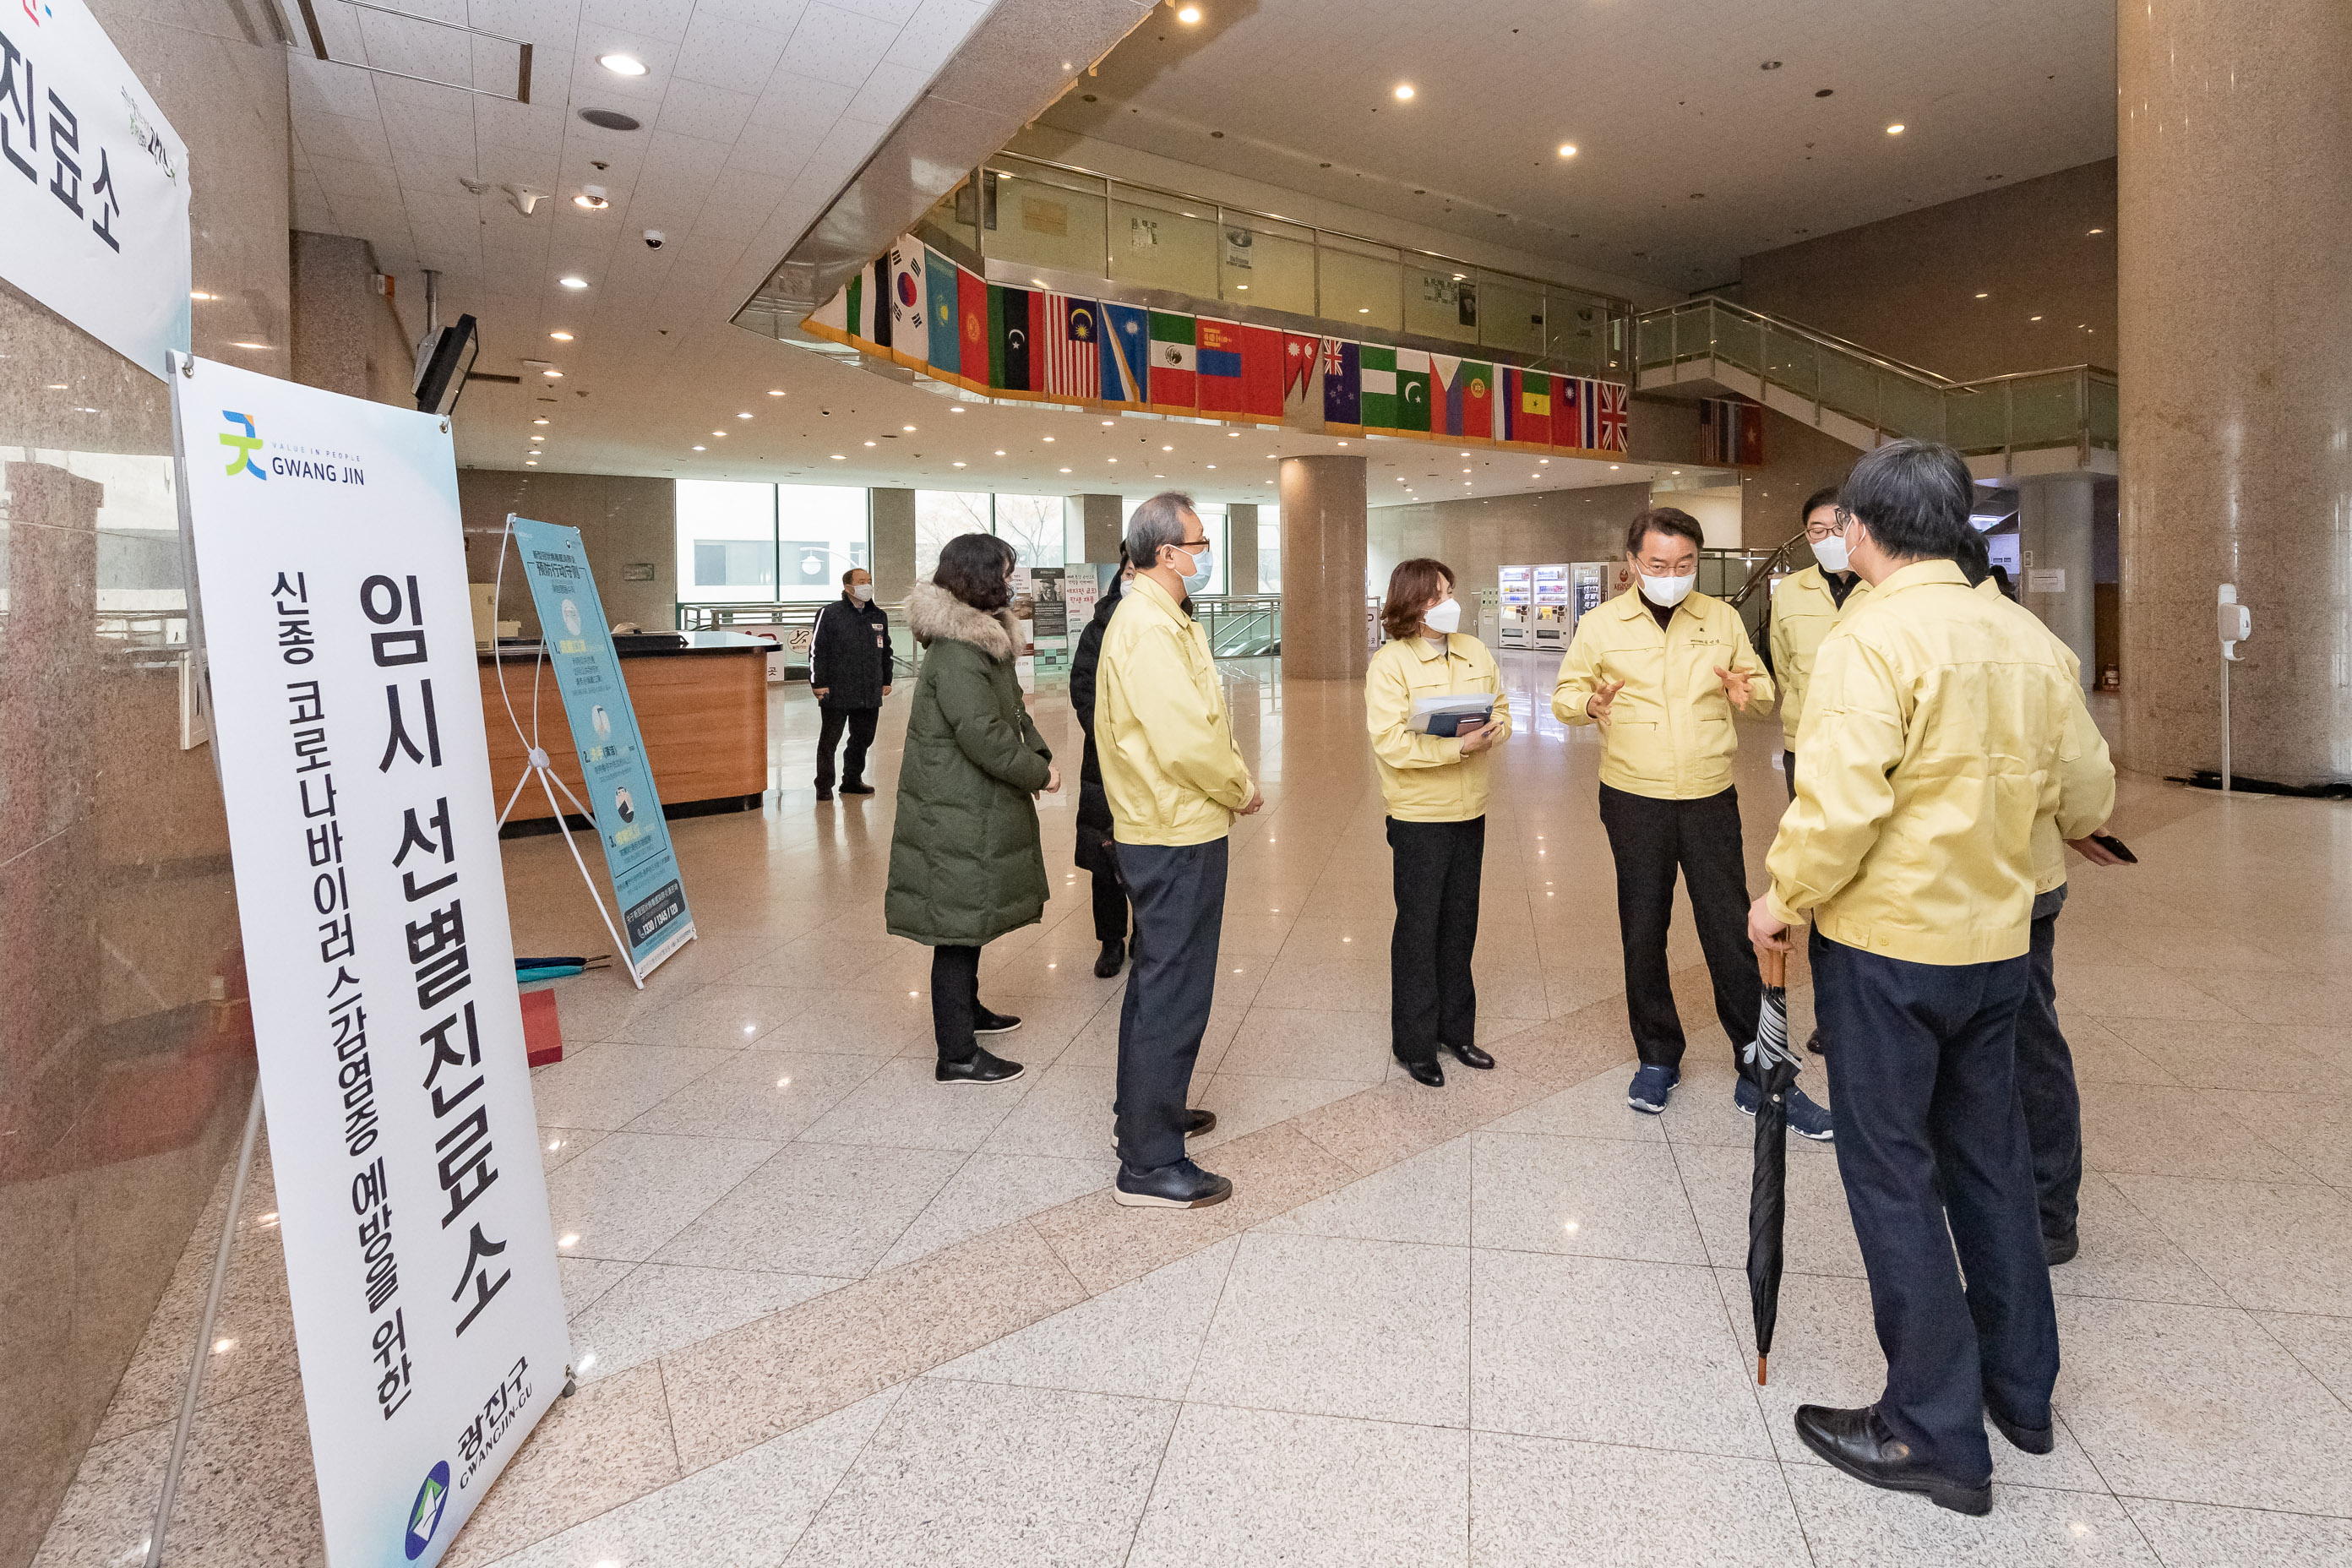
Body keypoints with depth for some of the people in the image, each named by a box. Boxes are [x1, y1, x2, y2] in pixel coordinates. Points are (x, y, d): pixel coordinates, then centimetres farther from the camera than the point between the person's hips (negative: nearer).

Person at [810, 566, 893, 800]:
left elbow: (885, 650, 21)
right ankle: (824, 786, 14)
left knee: (863, 738, 12)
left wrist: (886, 680, 18)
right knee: (829, 741, 4)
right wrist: (817, 682, -9)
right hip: (836, 693, -5)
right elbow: (817, 649, -6)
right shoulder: (830, 614, -5)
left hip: (870, 694, 5)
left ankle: (852, 780, 28)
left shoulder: (879, 616, 12)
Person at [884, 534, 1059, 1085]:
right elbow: (982, 734, -26)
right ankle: (957, 1055, 5)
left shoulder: (985, 641, 12)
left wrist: (1039, 756, 0)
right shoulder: (955, 654, -23)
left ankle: (965, 1009, 41)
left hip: (978, 807, 11)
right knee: (958, 924, -3)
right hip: (957, 817, -11)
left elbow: (1014, 711, 16)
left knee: (970, 920, 23)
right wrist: (1038, 773, -14)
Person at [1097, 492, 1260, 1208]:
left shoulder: (1155, 618, 14)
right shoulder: (1149, 627, -20)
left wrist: (1230, 781, 6)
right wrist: (1242, 790, -12)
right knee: (1174, 993, -5)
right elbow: (1187, 740, -27)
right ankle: (1148, 1165, 5)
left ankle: (1147, 1114, 37)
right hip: (1176, 833, -11)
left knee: (1157, 980, 21)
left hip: (1162, 828, 11)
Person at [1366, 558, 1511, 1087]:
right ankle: (1415, 1044, 17)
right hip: (1419, 815, -6)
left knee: (1460, 924, 16)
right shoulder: (1390, 663, -13)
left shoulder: (1476, 653, 7)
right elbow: (1390, 744, -20)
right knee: (1418, 928, 4)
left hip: (1470, 810, 6)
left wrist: (1492, 730, -10)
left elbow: (1503, 711, 13)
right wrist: (1460, 745, -25)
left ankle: (1456, 1028, 31)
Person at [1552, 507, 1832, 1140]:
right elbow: (1564, 692, 5)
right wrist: (1589, 702, -19)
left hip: (1711, 798, 1)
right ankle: (1658, 1058, 27)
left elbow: (1765, 687, 12)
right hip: (1634, 801, 0)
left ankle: (1760, 1075, 14)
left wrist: (1750, 694, -13)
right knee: (1643, 933, 9)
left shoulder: (1722, 619, 5)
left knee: (1732, 933, 2)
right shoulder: (1600, 624, 0)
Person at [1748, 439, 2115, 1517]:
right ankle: (2019, 1386, 35)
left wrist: (1783, 900, -11)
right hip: (1997, 942, 7)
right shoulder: (2027, 642, 4)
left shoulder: (1870, 640, -18)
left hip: (1885, 943, -7)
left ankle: (1935, 1432, 14)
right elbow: (2072, 787, 12)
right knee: (1987, 1156, 20)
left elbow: (1842, 802, -25)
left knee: (1892, 1174, 4)